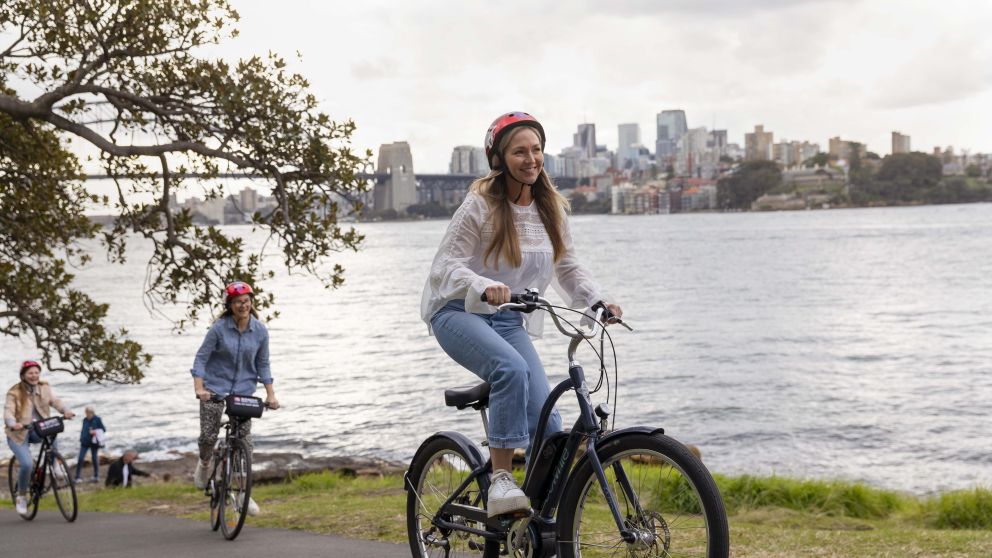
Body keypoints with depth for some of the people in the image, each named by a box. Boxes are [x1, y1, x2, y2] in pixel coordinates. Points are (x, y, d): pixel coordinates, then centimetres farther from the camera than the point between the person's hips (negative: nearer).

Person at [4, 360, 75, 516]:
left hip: (37, 431, 4)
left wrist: (65, 411, -29)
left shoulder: (44, 388, 3)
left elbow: (55, 401, -8)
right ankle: (21, 496, -1)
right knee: (27, 464, -23)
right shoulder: (14, 392, -9)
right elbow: (8, 412, -20)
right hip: (18, 434, -4)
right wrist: (13, 424, -42)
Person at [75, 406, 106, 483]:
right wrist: (81, 438, 3)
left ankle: (96, 476, 16)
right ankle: (77, 477, -3)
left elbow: (104, 429, -3)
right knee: (80, 458, -6)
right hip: (85, 442, 3)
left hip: (94, 442, -3)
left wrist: (95, 432, -17)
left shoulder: (97, 419, -4)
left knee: (94, 458, 5)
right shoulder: (85, 420, 9)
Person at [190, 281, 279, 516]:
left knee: (245, 440, -6)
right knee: (208, 436, -6)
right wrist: (199, 388, -22)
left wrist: (270, 394, -4)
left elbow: (262, 364, 5)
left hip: (243, 389, 2)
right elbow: (201, 358, -9)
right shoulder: (219, 328, -11)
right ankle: (204, 464, 31)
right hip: (215, 387, -2)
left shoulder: (260, 331, -3)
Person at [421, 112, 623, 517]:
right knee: (511, 368, -37)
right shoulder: (481, 204, -11)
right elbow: (447, 265, -15)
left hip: (509, 321, 5)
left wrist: (598, 302, -5)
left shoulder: (551, 208, 6)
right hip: (459, 313, -5)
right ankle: (500, 480, -31)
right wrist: (485, 287, -35)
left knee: (545, 421, -11)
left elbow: (568, 267, 13)